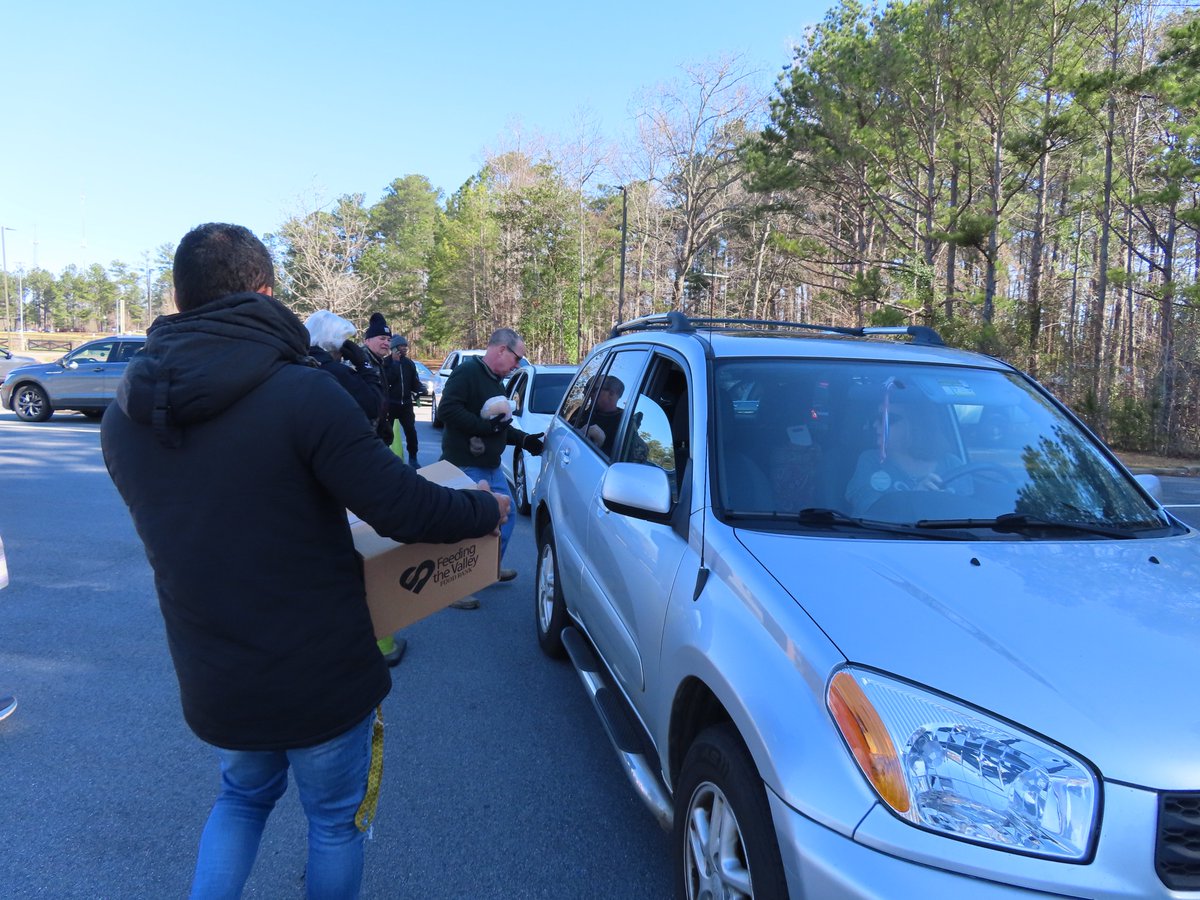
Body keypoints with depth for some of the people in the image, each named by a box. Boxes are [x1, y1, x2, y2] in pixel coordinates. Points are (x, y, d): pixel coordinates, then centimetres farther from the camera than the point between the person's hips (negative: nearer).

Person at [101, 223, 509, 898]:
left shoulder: (124, 415, -4)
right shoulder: (301, 393, -23)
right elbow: (402, 508, -23)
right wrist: (488, 510, -4)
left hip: (211, 686, 5)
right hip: (322, 681, -5)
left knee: (244, 797, 33)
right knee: (335, 820, 22)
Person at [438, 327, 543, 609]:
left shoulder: (496, 382, 17)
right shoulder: (467, 372, -14)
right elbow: (446, 410, -26)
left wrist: (524, 440, 12)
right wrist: (487, 425, -25)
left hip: (491, 467, 10)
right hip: (467, 467, -10)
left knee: (505, 515, 20)